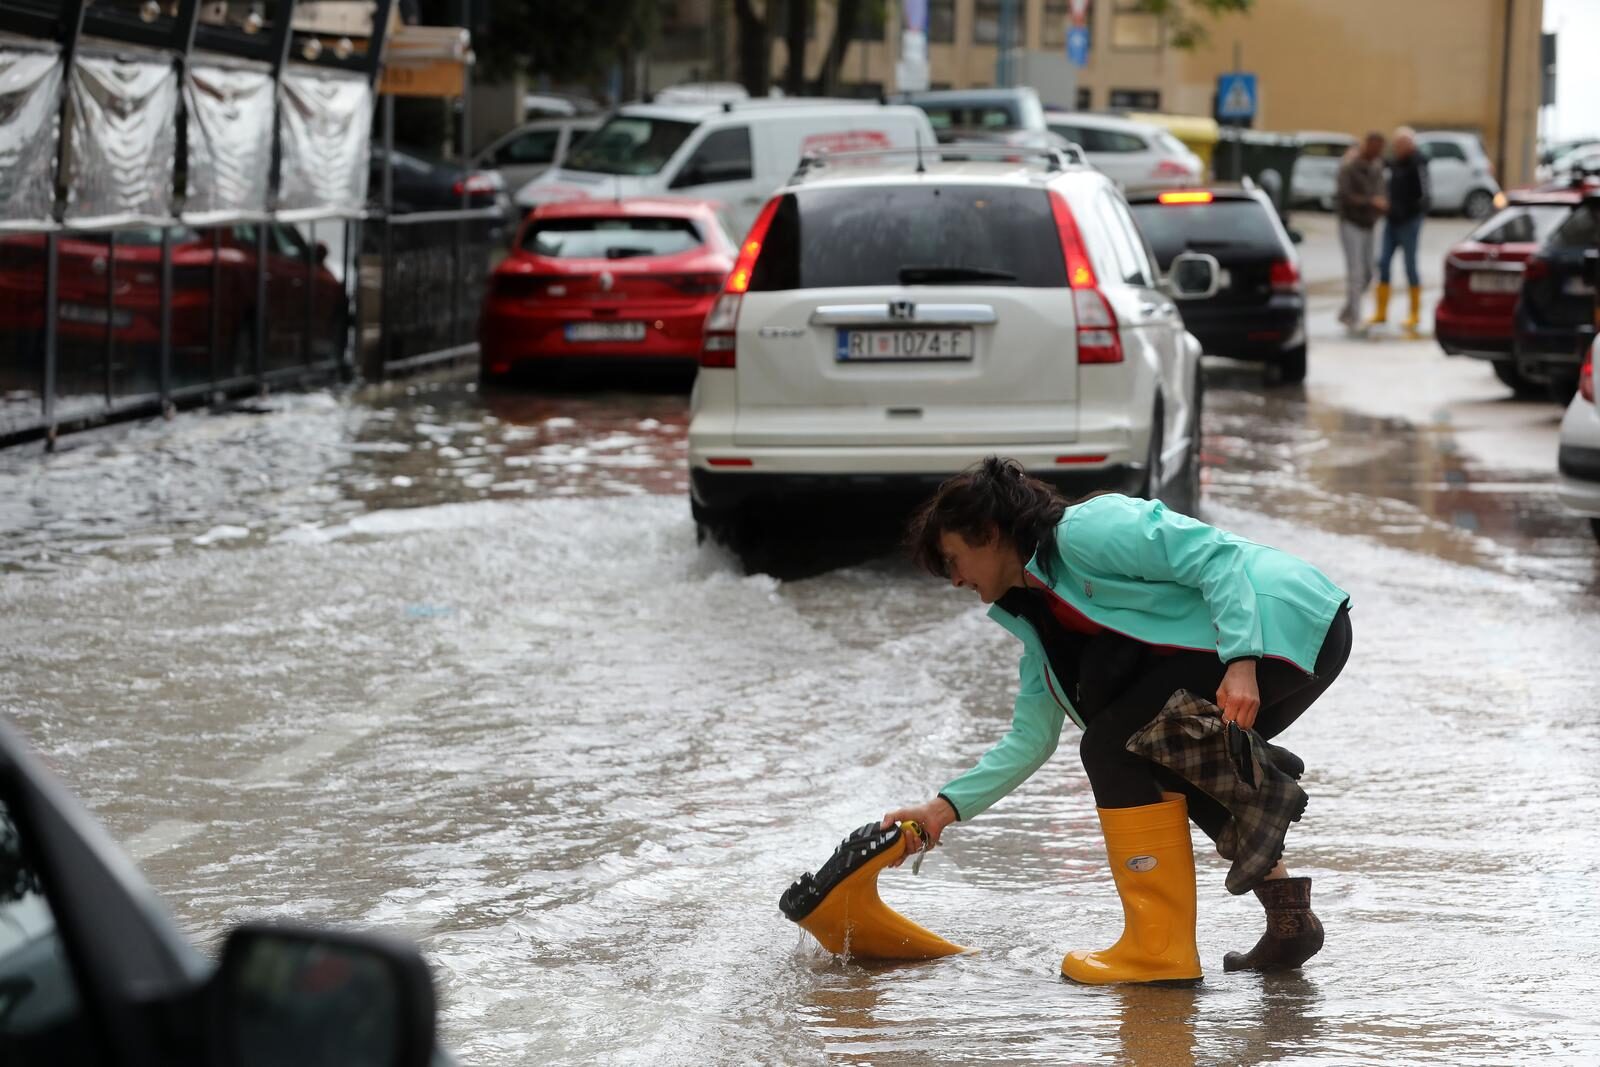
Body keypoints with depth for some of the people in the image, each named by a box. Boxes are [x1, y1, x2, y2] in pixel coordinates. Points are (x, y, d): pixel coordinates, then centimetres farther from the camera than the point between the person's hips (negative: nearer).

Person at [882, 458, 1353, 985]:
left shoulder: (1083, 531, -10)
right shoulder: (1041, 622, 20)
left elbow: (1217, 557, -16)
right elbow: (1030, 737, 23)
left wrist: (1241, 661, -24)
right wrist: (945, 807, 16)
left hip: (1290, 618, -10)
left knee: (1116, 744, -8)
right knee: (1172, 761, 24)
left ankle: (1160, 950, -6)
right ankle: (1288, 917, 19)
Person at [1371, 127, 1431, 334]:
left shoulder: (1417, 162, -12)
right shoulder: (1395, 162, 11)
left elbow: (1424, 191, -17)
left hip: (1409, 221, -7)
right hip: (1392, 220, 7)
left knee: (1410, 265, -1)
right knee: (1383, 263, 4)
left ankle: (1415, 313, 8)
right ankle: (1381, 313, 9)